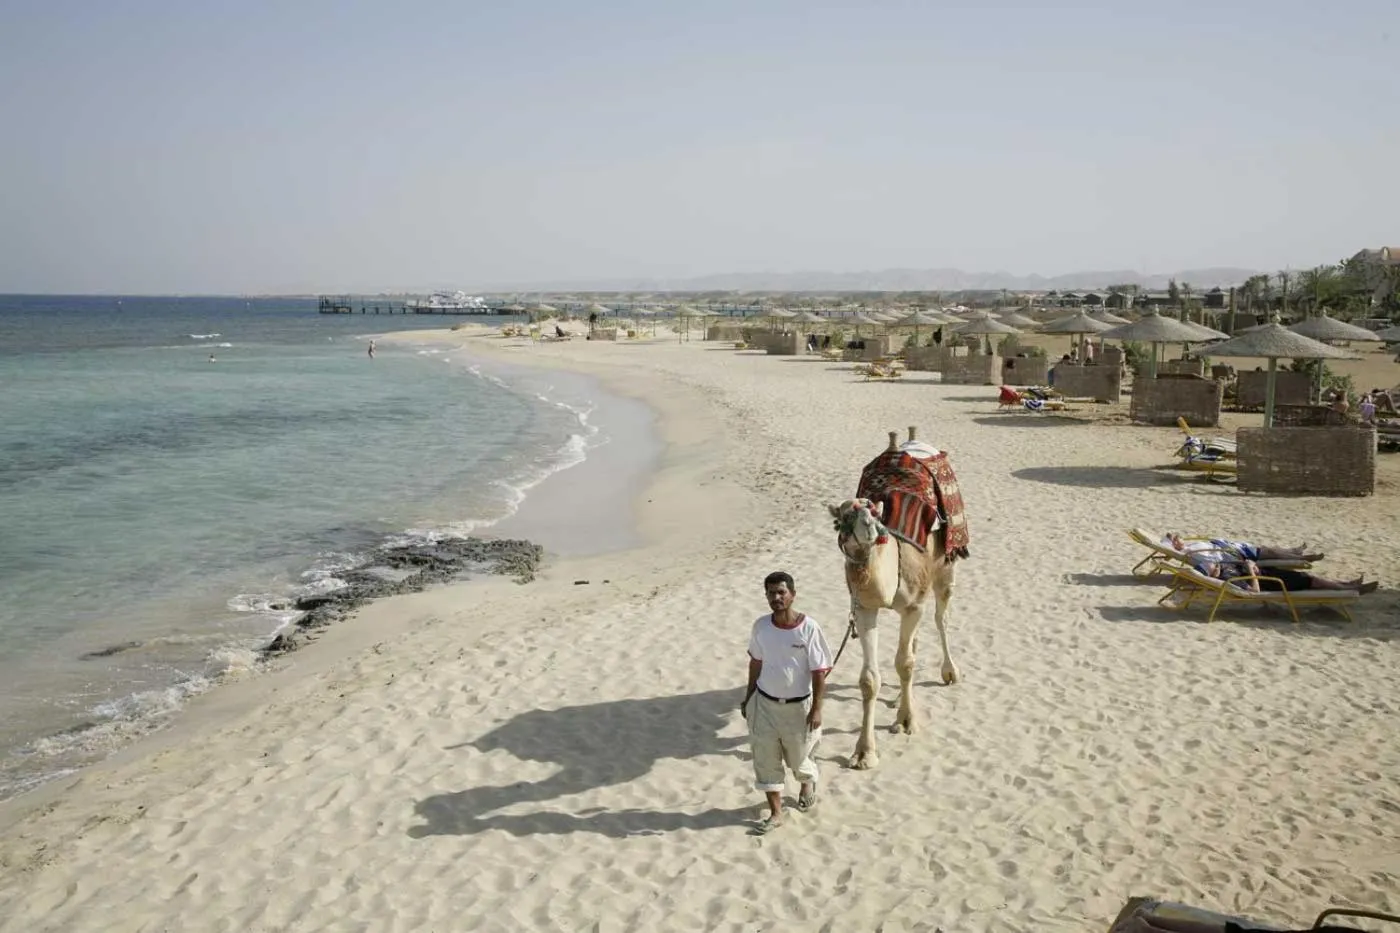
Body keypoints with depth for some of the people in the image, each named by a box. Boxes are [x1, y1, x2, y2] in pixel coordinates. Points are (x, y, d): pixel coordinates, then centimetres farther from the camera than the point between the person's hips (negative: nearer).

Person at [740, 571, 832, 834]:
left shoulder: (808, 628, -18)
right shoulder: (761, 626, -7)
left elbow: (819, 671, -12)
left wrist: (816, 708, -12)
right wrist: (748, 697, 11)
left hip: (797, 706, -3)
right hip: (765, 703, 3)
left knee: (798, 758, 15)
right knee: (766, 760, 5)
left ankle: (808, 784, 50)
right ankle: (775, 813, 20)